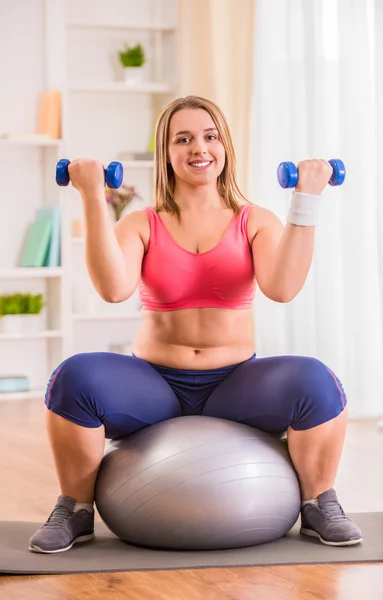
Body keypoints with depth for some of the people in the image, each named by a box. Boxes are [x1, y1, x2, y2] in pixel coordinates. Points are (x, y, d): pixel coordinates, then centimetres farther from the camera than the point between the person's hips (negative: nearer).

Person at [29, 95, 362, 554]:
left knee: (314, 382, -30)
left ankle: (319, 506, -3)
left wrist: (306, 202, -19)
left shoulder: (256, 222, 4)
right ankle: (75, 510, -6)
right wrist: (93, 199, -20)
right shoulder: (141, 225, 2)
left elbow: (282, 287, -17)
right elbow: (113, 288, -19)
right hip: (155, 386, 0)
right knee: (76, 377, -30)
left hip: (235, 385, 0)